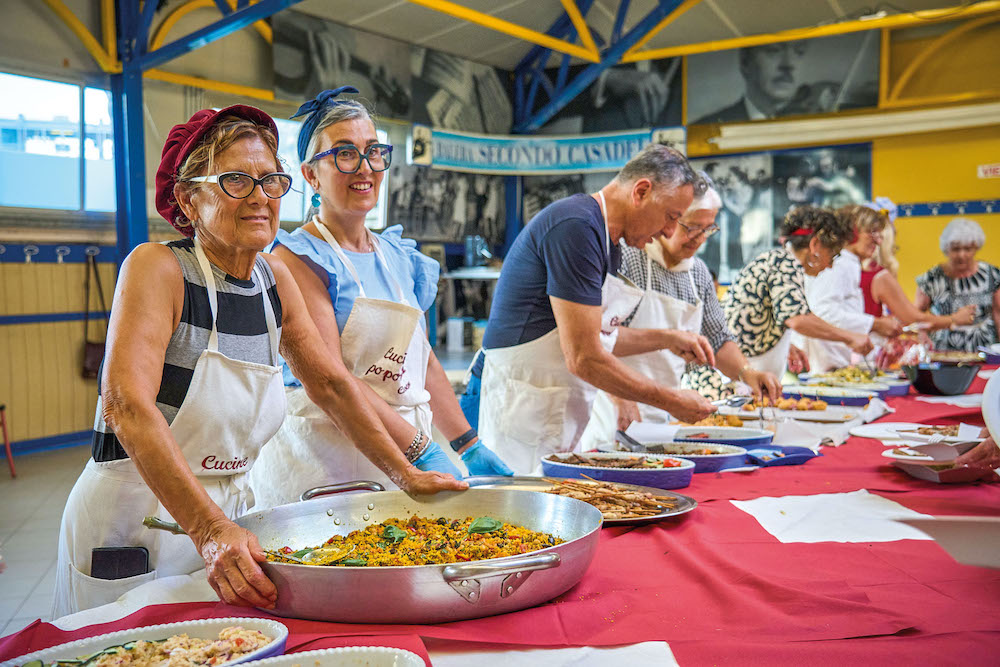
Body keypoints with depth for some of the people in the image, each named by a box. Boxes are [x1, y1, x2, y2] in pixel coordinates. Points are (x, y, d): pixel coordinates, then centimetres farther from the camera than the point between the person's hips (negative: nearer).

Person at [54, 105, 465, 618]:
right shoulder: (157, 267, -15)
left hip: (228, 524, 6)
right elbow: (126, 406, -27)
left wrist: (407, 476, 6)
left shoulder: (275, 279, 3)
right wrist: (209, 529, -37)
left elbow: (330, 384, 11)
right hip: (132, 532, -5)